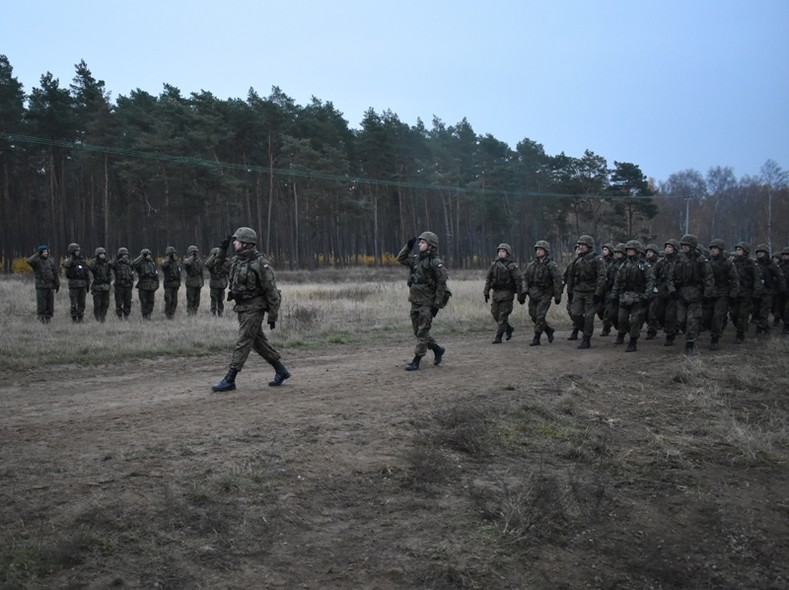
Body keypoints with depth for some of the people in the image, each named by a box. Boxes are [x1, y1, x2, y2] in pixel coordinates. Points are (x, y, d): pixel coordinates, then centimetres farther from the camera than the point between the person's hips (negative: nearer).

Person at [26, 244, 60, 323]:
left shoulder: (51, 261, 10)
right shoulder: (37, 261, -3)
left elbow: (55, 273, 14)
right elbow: (29, 261, -27)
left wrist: (57, 284, 11)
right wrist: (38, 254, -18)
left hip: (50, 286, 4)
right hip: (41, 286, -4)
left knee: (50, 303, 6)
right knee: (41, 303, -5)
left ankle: (48, 317, 14)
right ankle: (41, 318, 1)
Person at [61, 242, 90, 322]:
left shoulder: (82, 261, 11)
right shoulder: (69, 260, -2)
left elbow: (87, 273, 15)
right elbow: (65, 265, -28)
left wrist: (88, 284, 13)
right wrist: (71, 257, -22)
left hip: (83, 285, 4)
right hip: (74, 285, -4)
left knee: (82, 303, 6)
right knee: (74, 304, -2)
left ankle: (80, 318, 14)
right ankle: (74, 318, 8)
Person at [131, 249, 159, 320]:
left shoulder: (152, 263, 13)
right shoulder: (140, 263, -4)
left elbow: (156, 273, 18)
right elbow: (133, 263, -27)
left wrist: (157, 284, 13)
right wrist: (142, 256, -18)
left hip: (151, 287, 5)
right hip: (143, 286, -5)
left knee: (151, 301, 7)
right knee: (144, 302, -2)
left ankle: (149, 315, 16)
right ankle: (144, 316, 6)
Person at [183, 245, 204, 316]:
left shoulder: (199, 261, 13)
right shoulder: (187, 260, -4)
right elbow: (186, 263, -33)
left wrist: (201, 284, 15)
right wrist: (192, 257, -18)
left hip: (198, 284, 5)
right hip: (191, 284, -5)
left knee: (197, 301, 9)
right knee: (190, 300, -7)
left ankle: (194, 312, 17)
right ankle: (189, 313, -2)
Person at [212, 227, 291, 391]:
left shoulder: (260, 263, -17)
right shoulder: (236, 260, 6)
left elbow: (271, 290, -14)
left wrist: (273, 316, -14)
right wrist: (222, 250, 6)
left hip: (254, 308, -8)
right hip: (241, 307, 8)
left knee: (243, 343, -5)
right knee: (258, 342, 13)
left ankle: (229, 380, -2)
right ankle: (281, 371, 24)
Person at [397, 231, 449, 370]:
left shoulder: (436, 263, -13)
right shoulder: (416, 258, 8)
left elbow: (442, 285, -15)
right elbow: (401, 259, 20)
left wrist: (437, 305, -16)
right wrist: (408, 246, 5)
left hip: (427, 304, -8)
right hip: (415, 302, 8)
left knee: (422, 332, -4)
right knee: (418, 332, 14)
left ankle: (416, 362, 0)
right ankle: (438, 349, 32)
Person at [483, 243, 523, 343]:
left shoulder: (512, 266, -6)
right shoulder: (494, 265, 9)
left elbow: (518, 280, -8)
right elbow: (488, 279, 12)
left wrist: (520, 295, -11)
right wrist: (486, 292, 8)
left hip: (507, 294, -6)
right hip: (496, 293, 6)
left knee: (503, 316, -6)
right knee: (495, 313, 9)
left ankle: (498, 337, -1)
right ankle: (509, 328, 30)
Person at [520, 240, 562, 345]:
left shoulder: (551, 265, -8)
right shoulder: (531, 265, 8)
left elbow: (557, 281, -8)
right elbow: (525, 278, 10)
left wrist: (557, 296, -11)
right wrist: (523, 292, -1)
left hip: (545, 295, -6)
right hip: (533, 294, 6)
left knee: (540, 317, -10)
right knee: (534, 316, 8)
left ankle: (536, 339, -2)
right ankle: (549, 330, 28)